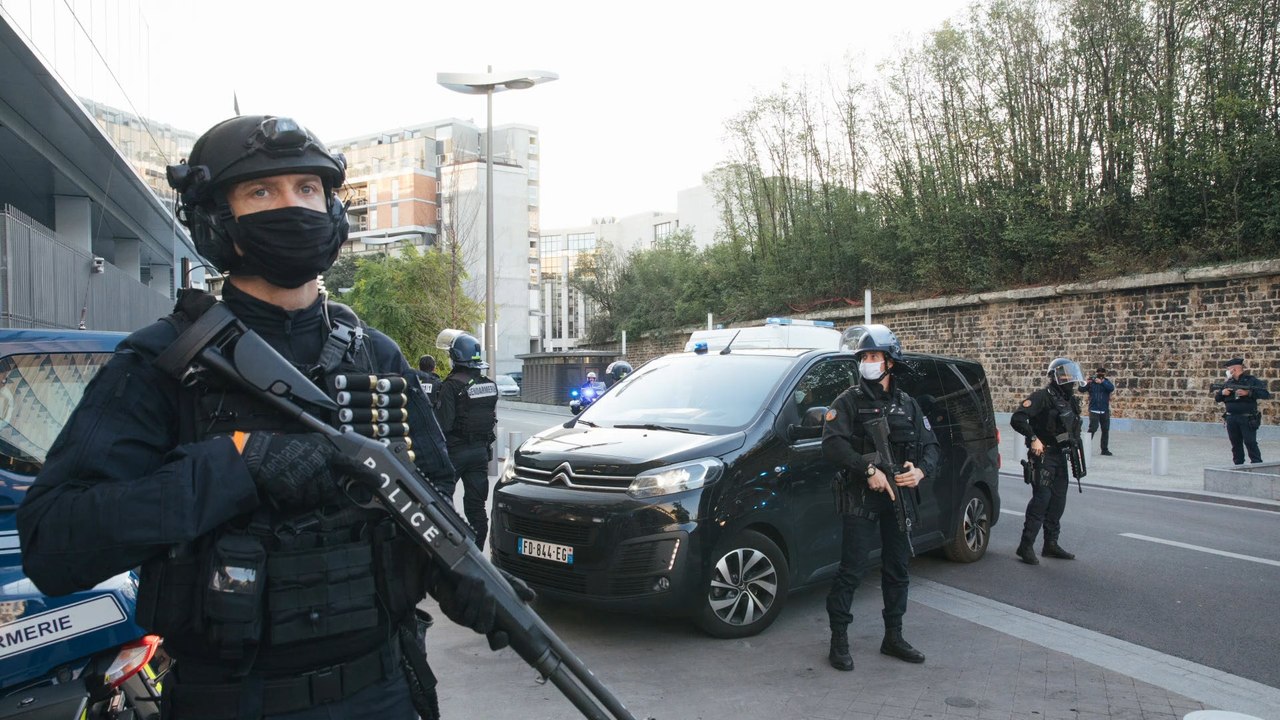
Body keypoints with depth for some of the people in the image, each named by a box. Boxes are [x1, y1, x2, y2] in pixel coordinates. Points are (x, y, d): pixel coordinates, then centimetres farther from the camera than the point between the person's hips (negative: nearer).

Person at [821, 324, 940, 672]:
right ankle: (839, 642, 4)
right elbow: (832, 445, -15)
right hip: (861, 500, -5)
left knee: (897, 571, 13)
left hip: (899, 499, 5)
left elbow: (930, 445, 11)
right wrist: (869, 470, -25)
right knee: (851, 571, -5)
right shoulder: (849, 401, -3)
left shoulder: (908, 405, 12)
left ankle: (893, 637, 27)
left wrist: (921, 471, -10)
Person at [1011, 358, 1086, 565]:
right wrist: (1033, 438, -25)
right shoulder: (1042, 397, -13)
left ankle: (1051, 544, 21)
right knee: (1041, 499, -12)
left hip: (1060, 456, 8)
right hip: (1043, 456, -8)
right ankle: (1026, 546, -9)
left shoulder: (1071, 400, 13)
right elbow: (1017, 419, -22)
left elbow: (1074, 429, 26)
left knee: (1058, 500, 11)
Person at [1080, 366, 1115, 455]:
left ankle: (1104, 449, 18)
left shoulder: (1106, 382, 5)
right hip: (1094, 410, -3)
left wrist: (1102, 382, -27)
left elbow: (1112, 388, -16)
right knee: (1093, 428, -15)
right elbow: (1081, 390, -11)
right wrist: (1086, 383, -29)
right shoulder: (1091, 382, -1)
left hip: (1105, 411, 4)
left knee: (1105, 430, 8)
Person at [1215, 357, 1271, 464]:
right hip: (1231, 419, 5)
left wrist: (1248, 393, -20)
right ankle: (1238, 466, 16)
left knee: (1250, 443, -8)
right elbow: (1217, 399, 18)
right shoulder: (1228, 383, 13)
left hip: (1247, 419, -5)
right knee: (1235, 444, 9)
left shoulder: (1252, 381, -2)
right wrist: (1222, 393, -3)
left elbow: (1266, 394, -11)